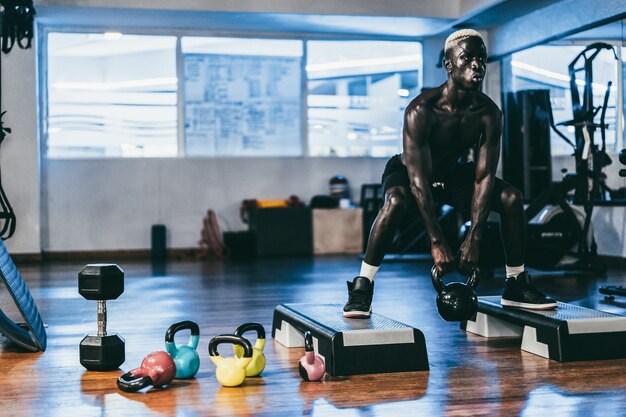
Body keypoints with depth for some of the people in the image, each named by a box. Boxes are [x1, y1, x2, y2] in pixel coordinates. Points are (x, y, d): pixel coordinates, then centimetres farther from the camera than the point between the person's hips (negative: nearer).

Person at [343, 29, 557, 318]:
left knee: (512, 197, -12)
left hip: (452, 173, 5)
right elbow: (418, 179, -35)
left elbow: (484, 177, -20)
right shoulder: (421, 109, -33)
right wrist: (436, 242, -38)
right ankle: (361, 287, -27)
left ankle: (516, 286, 4)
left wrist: (474, 238, -27)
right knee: (397, 201, -38)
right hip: (407, 171, -5)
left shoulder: (489, 113, -19)